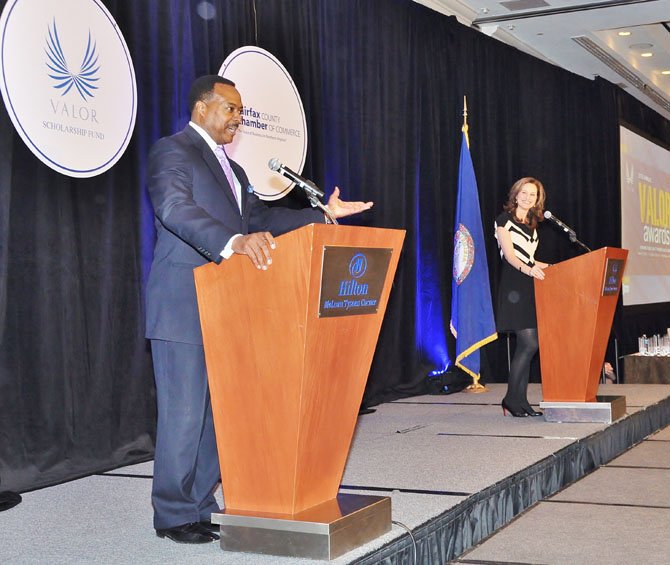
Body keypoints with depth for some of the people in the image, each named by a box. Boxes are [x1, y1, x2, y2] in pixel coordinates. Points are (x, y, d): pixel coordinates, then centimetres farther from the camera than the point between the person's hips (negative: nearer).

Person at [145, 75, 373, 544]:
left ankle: (202, 503, 21)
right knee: (184, 412, -5)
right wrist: (234, 241, -41)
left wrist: (324, 215, 18)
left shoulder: (232, 169, 23)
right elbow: (176, 209, -25)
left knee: (217, 409, 11)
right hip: (183, 307, -9)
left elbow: (259, 218, 25)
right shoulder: (172, 152, -7)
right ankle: (174, 515, 5)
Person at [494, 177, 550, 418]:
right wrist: (529, 269, -29)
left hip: (530, 286, 8)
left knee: (526, 346, 4)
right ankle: (512, 398, -5)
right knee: (529, 343, -14)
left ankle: (519, 400, 8)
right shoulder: (505, 220, -1)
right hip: (514, 286, -8)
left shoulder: (531, 225, 20)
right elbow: (509, 256, -12)